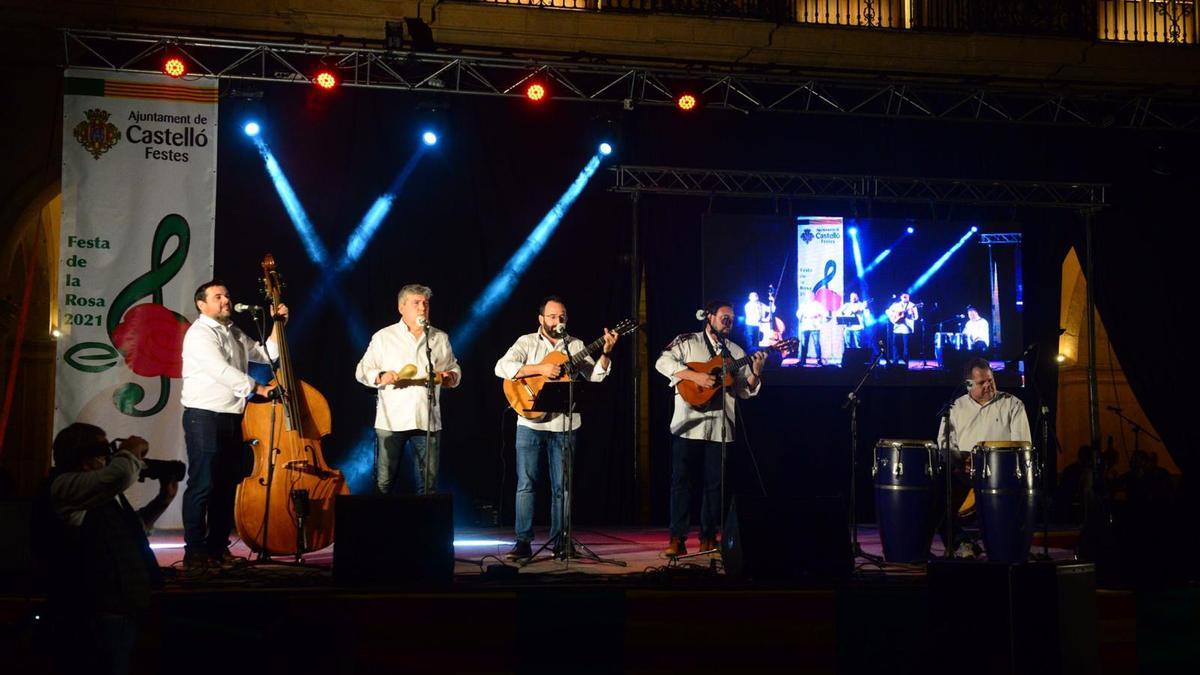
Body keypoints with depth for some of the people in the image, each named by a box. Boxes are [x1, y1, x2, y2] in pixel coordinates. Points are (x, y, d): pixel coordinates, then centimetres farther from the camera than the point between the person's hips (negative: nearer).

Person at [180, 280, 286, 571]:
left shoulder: (235, 334, 19)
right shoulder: (200, 333, -7)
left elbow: (266, 354, 24)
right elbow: (221, 370, -19)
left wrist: (278, 325, 14)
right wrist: (257, 388, -20)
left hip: (232, 417, 8)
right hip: (204, 417, -8)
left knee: (227, 485, 9)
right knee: (202, 485, -8)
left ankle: (218, 548, 15)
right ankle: (194, 552, -4)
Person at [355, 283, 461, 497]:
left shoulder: (440, 339, 14)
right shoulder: (383, 337, 7)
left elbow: (455, 371, 21)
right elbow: (362, 371, 8)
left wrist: (449, 377, -2)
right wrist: (380, 377, -12)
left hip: (427, 421, 2)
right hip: (391, 421, -2)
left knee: (429, 483, 2)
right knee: (384, 483, -1)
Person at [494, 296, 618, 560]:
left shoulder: (575, 346, 11)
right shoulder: (527, 342, 3)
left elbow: (596, 375, 3)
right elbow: (502, 367, -13)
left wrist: (606, 353, -14)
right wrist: (540, 368, -20)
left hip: (564, 425, 2)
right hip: (530, 424, -2)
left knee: (561, 486, 6)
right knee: (526, 483, -2)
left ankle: (559, 541, 14)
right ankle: (523, 542, 3)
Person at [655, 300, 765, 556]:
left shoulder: (736, 352, 16)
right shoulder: (688, 342, 5)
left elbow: (745, 391, 14)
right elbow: (663, 362, -11)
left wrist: (756, 373, -6)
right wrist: (695, 376, -18)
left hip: (720, 426, 4)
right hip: (689, 422, -3)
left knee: (715, 483, 5)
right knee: (681, 479, -3)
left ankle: (708, 537, 14)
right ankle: (677, 539, 1)